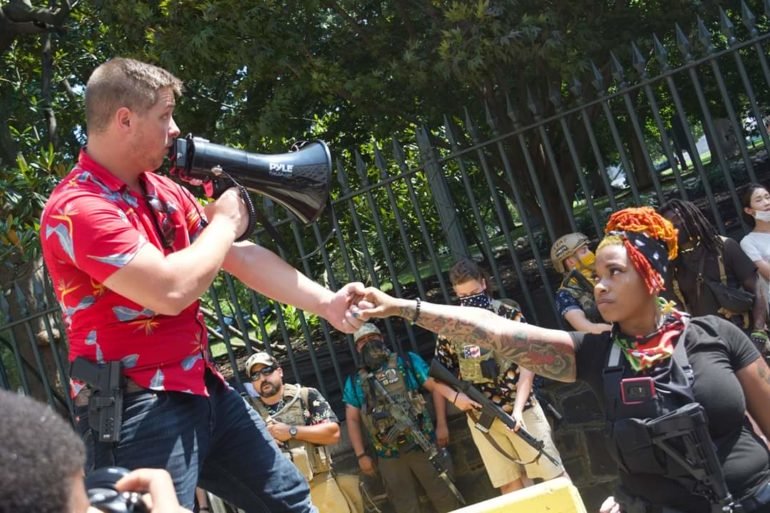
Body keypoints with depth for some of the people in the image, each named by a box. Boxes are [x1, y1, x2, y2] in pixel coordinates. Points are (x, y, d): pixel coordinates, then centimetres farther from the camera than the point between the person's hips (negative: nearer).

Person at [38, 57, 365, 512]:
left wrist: (326, 303, 6)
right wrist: (225, 222, -11)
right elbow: (170, 290, -28)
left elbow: (242, 255, 12)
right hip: (136, 407, -9)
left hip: (201, 386, 9)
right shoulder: (78, 206, -19)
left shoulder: (165, 192, 10)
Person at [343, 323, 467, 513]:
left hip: (423, 444, -1)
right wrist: (361, 455, 3)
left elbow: (434, 383, -2)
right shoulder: (355, 382, 10)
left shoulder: (408, 362, 7)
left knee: (445, 498, 4)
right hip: (389, 455, 1)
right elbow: (352, 420, 10)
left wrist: (455, 396, -21)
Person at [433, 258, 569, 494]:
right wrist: (441, 424, 8)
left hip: (520, 408, -2)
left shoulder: (507, 313, -2)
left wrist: (518, 409, -18)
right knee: (510, 486, 5)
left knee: (553, 477, 1)